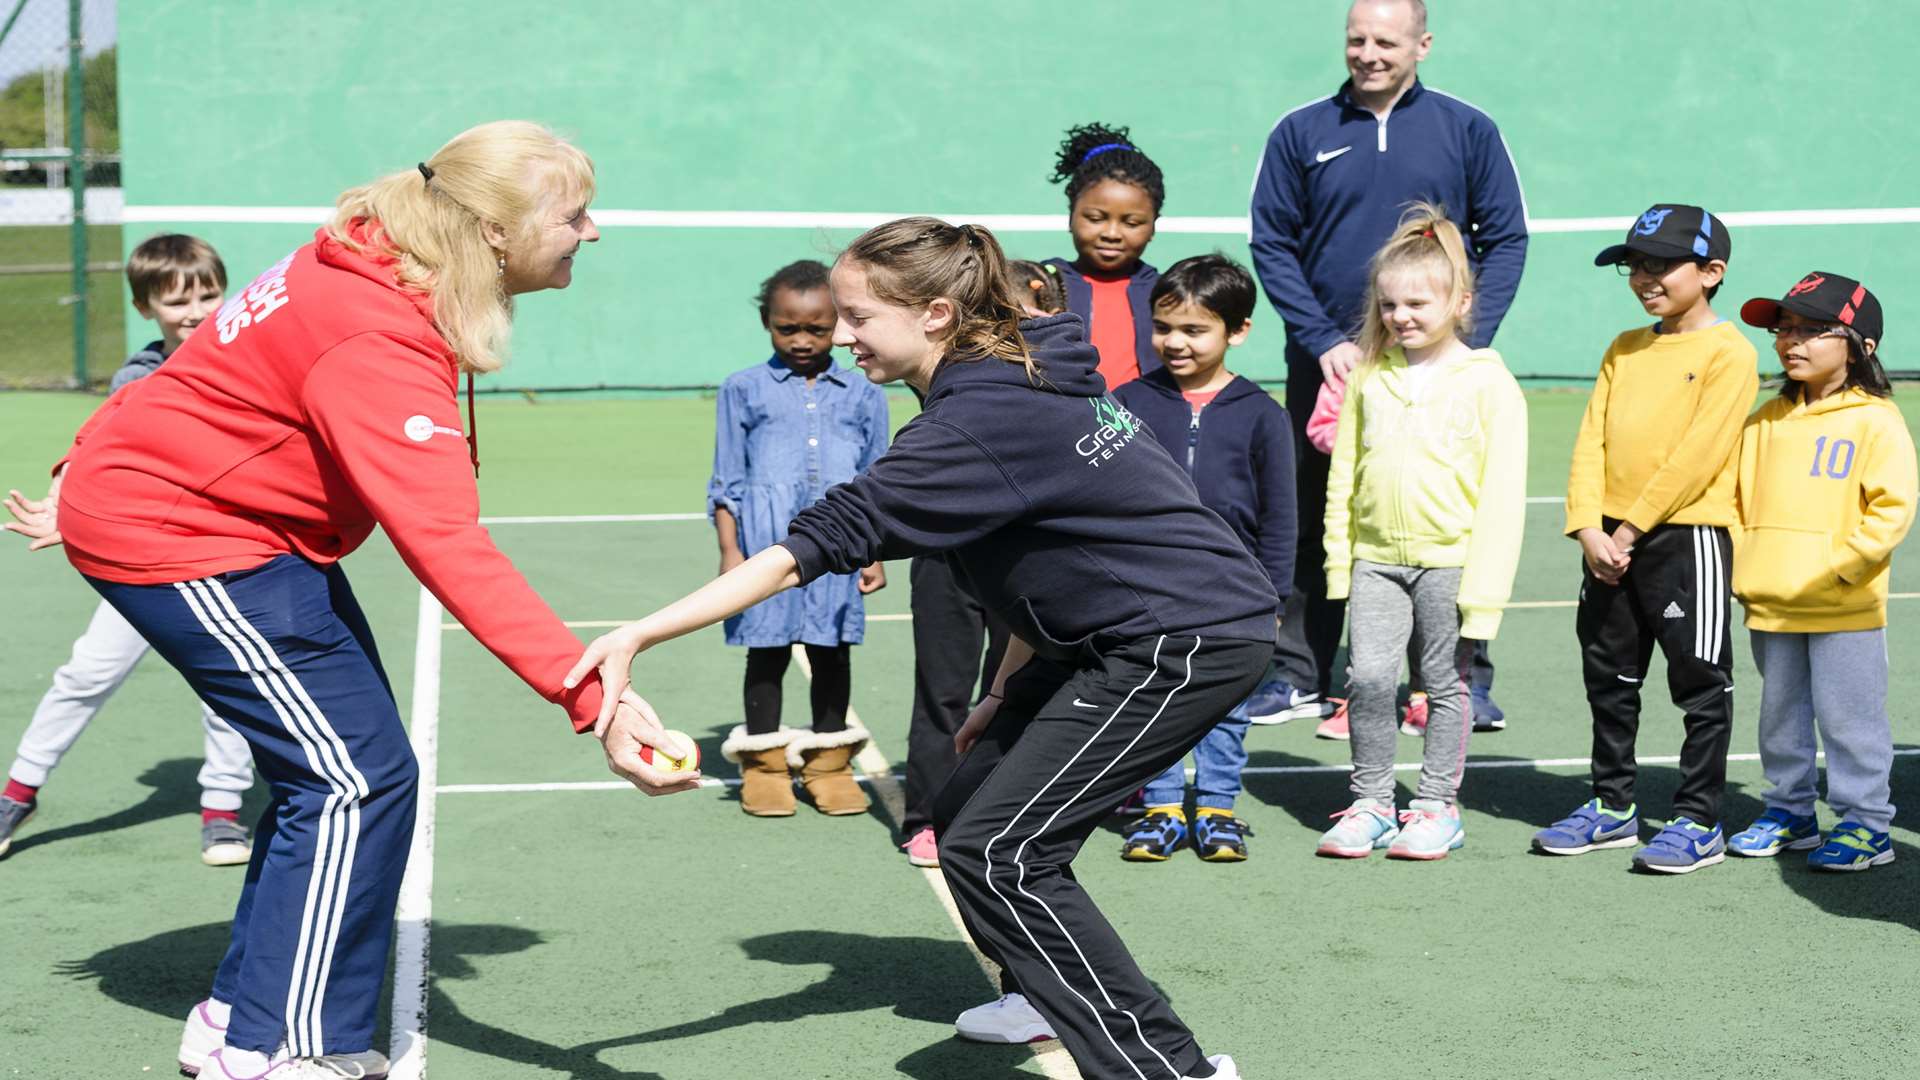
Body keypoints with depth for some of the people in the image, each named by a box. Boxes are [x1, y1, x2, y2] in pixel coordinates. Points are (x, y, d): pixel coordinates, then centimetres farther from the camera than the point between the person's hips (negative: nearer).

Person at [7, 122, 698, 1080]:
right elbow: (451, 552, -40)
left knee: (330, 772, 10)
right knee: (360, 780, -11)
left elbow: (213, 369, 10)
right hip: (173, 536, -10)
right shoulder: (381, 347, -31)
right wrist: (593, 698, -46)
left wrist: (107, 460, 19)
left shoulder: (373, 268, -1)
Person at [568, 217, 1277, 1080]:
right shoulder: (1016, 378, 5)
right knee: (966, 820, 13)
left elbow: (820, 541, -28)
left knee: (996, 854, -11)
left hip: (1190, 643, -10)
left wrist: (641, 635, -30)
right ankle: (1051, 999, 33)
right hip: (1114, 639, 10)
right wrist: (1008, 688, 13)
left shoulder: (978, 420, -24)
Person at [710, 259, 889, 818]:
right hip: (767, 539, -1)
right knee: (767, 650, 3)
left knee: (832, 650, 6)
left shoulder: (863, 395, 10)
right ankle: (764, 761, 15)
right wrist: (730, 552, -1)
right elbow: (728, 480, 6)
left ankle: (828, 759, 18)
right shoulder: (745, 389, 6)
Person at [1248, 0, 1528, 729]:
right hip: (1327, 364, 1)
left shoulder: (1467, 132, 2)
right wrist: (1324, 341, -9)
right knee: (1313, 525, 7)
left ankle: (1465, 680, 10)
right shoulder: (1301, 134, 3)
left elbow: (1507, 240, 3)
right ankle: (1301, 678, 17)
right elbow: (1271, 244, 2)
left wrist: (1467, 341, -8)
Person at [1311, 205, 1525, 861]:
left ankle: (1437, 808, 18)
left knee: (1446, 684, 7)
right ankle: (1370, 804, 11)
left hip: (1450, 558, -3)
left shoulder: (1488, 383, -5)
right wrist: (1339, 558, 7)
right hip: (1376, 558, 3)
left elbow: (1503, 490, -7)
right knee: (1368, 678, -3)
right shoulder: (1369, 377, 7)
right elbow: (1343, 474, 13)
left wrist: (1483, 585, -12)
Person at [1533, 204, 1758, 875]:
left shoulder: (1728, 353, -9)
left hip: (1688, 536, -7)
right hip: (1611, 542, 7)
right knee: (1609, 680, 14)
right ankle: (1612, 807, 26)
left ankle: (1699, 820, 9)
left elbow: (1698, 454, -16)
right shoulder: (1624, 350, 12)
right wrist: (1590, 530, -7)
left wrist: (1632, 527, -15)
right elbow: (1592, 442, 6)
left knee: (1700, 683, 1)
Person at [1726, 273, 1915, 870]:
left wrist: (1840, 565, -18)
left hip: (1844, 611, -6)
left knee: (1849, 719, 0)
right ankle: (1789, 814, 28)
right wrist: (1741, 565, 4)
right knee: (1781, 717, 15)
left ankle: (1865, 824, 9)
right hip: (1770, 607, 6)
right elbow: (1738, 497, 17)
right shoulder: (1767, 421, 11)